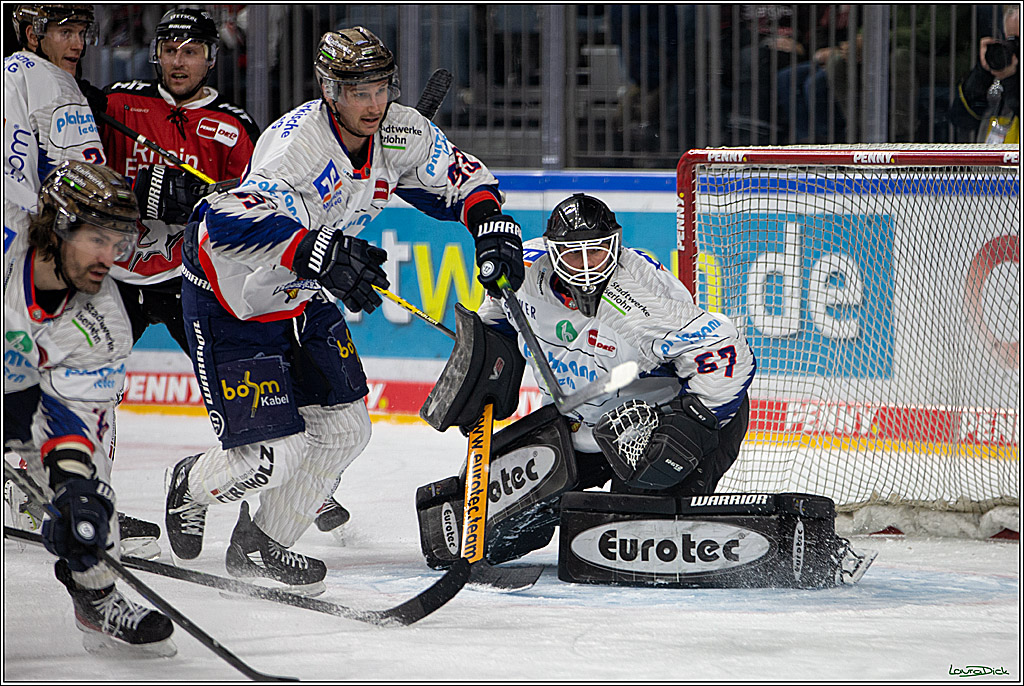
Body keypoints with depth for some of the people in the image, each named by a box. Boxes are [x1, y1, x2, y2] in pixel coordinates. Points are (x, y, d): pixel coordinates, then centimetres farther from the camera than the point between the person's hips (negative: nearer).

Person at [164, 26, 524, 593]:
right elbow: (230, 224, -50)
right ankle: (192, 487, 23)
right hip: (230, 304, -8)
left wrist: (491, 225, -15)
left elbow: (459, 176, 6)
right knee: (273, 456, -12)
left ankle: (262, 545, 28)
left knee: (343, 430, 7)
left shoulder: (400, 133, -11)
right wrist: (317, 252, -62)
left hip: (301, 297, 8)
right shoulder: (297, 146, -35)